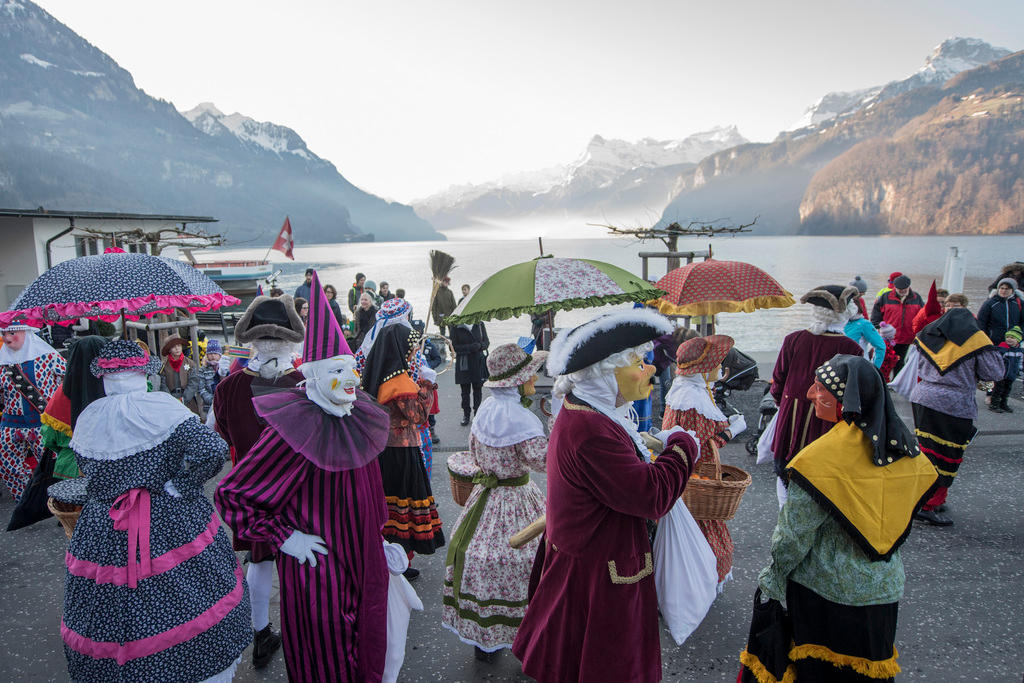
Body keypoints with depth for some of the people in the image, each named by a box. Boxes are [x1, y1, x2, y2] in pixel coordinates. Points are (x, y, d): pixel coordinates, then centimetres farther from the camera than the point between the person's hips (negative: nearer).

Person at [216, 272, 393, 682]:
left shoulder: (359, 418, 1)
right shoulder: (294, 430, -21)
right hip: (317, 568, -6)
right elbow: (230, 495, -17)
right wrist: (283, 538, -18)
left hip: (364, 563, 7)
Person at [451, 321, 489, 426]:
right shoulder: (455, 327, -5)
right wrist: (469, 347, -19)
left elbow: (486, 342, 7)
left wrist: (480, 345, -16)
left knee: (478, 390, 9)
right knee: (465, 391, 7)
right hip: (463, 363, -1)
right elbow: (454, 347, -7)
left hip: (478, 361, 2)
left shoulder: (479, 324, 1)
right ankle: (466, 414, 22)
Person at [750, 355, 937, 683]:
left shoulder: (822, 458, -26)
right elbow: (903, 520, 7)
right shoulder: (905, 447, -5)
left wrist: (772, 575, -5)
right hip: (885, 586, 6)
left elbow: (795, 534, -20)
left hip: (824, 590, -6)